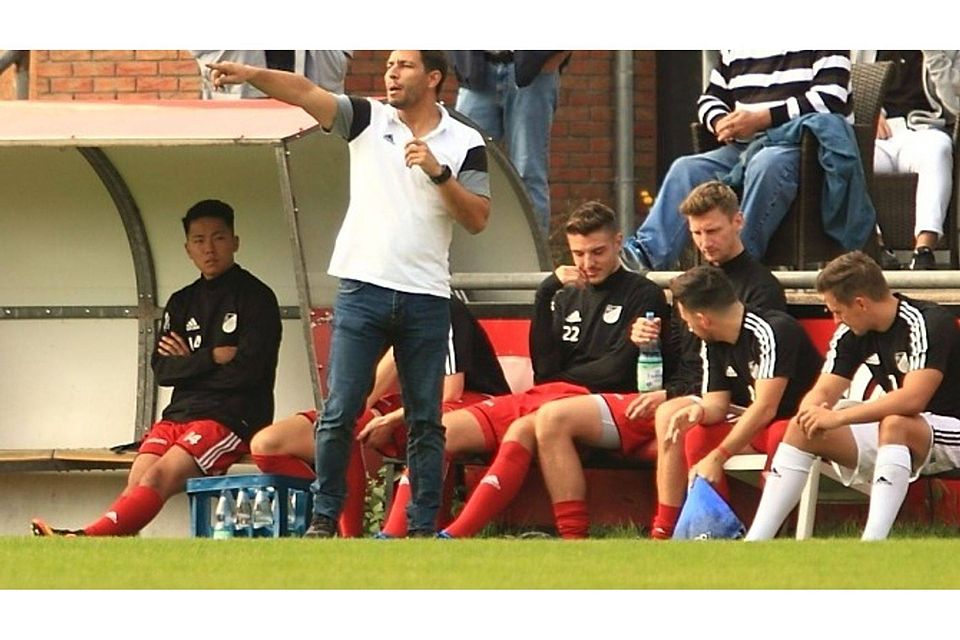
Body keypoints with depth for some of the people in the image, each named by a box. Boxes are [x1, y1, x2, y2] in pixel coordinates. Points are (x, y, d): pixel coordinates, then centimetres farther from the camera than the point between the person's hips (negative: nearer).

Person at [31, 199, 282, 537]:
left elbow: (248, 369, -9)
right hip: (180, 412, 7)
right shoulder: (181, 303, 20)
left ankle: (89, 537, -49)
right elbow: (162, 369, 9)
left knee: (159, 477, -30)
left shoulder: (256, 298, 2)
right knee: (136, 487, -20)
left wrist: (189, 364, 1)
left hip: (232, 417, -7)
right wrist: (212, 358, -7)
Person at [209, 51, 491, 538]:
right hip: (363, 289, 0)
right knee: (340, 411, -4)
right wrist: (251, 74, -20)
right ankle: (324, 517, 3)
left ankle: (423, 527, 8)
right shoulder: (367, 119, 6)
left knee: (425, 420, 4)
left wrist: (439, 173, -14)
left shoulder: (465, 144, 4)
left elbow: (477, 219, -1)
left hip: (426, 297, 0)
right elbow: (305, 93, -5)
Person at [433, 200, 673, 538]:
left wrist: (562, 377, 8)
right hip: (542, 396, 6)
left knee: (522, 429, -38)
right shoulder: (566, 297, 22)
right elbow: (544, 367, 7)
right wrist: (546, 293, 2)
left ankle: (452, 539, -46)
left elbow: (619, 369, -4)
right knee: (442, 429, -15)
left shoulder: (643, 295, 7)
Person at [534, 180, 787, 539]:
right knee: (554, 418, -7)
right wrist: (644, 342, 0)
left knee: (672, 415, -44)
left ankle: (663, 537, -43)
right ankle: (573, 540, -17)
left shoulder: (760, 288, -1)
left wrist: (670, 395, -16)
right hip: (666, 396, 8)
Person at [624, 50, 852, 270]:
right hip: (741, 148, 6)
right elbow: (711, 98, 26)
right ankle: (646, 252, -32)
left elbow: (829, 100, -13)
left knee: (764, 165, -39)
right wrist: (720, 123, 0)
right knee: (686, 168, -18)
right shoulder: (734, 51, 20)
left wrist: (760, 119, -15)